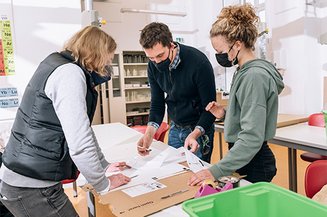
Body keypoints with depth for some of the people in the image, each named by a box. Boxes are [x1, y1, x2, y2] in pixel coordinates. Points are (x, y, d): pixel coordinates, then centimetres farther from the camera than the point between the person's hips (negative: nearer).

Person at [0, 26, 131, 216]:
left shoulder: (62, 66, 12)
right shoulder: (69, 73, -20)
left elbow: (84, 130, 15)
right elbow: (80, 145, -26)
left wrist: (104, 165, 19)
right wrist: (103, 184, -11)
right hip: (30, 186, -9)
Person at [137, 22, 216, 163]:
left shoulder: (198, 62, -24)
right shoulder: (153, 66, -8)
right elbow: (157, 104, -3)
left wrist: (194, 134, -35)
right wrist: (149, 132, -19)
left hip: (199, 129, -5)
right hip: (175, 128, 5)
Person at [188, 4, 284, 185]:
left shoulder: (255, 76, -22)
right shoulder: (244, 72, 7)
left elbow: (252, 138, -26)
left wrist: (216, 171, -27)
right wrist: (225, 114, 0)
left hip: (254, 163, -9)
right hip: (243, 158, 9)